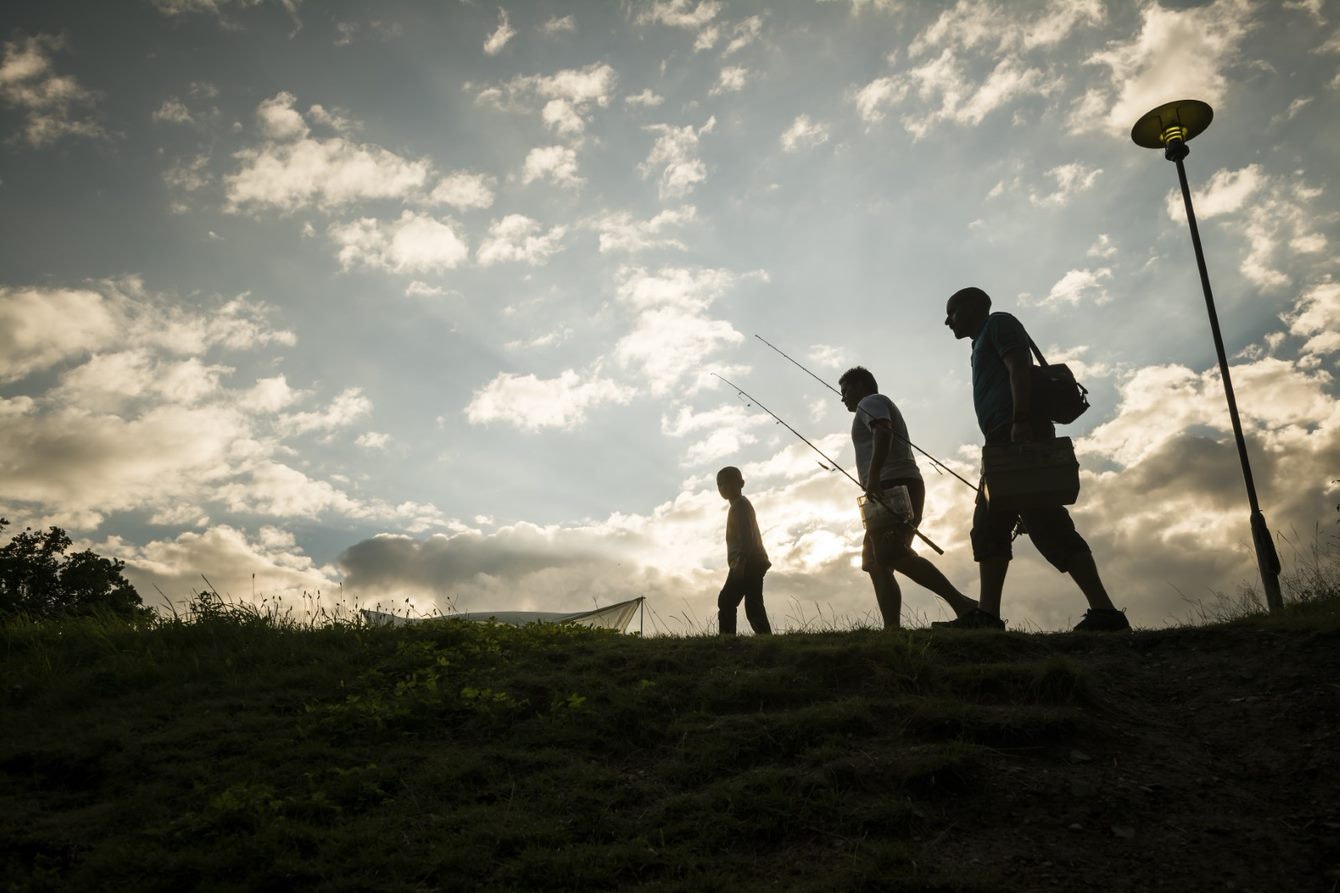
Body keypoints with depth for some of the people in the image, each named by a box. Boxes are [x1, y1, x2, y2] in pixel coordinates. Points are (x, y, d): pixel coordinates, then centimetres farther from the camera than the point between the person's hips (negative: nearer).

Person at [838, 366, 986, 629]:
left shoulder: (870, 402, 4)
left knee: (891, 554, -26)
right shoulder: (885, 406, 34)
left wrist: (873, 477, -28)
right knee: (876, 562, 6)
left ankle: (963, 606, -37)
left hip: (893, 486, -11)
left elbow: (883, 433, -16)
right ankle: (892, 629, -5)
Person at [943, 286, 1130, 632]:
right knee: (988, 526, 4)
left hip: (1020, 433, -10)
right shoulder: (984, 342, 32)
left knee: (1045, 522, -18)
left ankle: (1104, 611, -21)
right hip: (1008, 440, 10)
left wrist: (1021, 421, -25)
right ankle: (988, 616, -1)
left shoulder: (998, 323, 6)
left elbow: (1020, 367, -11)